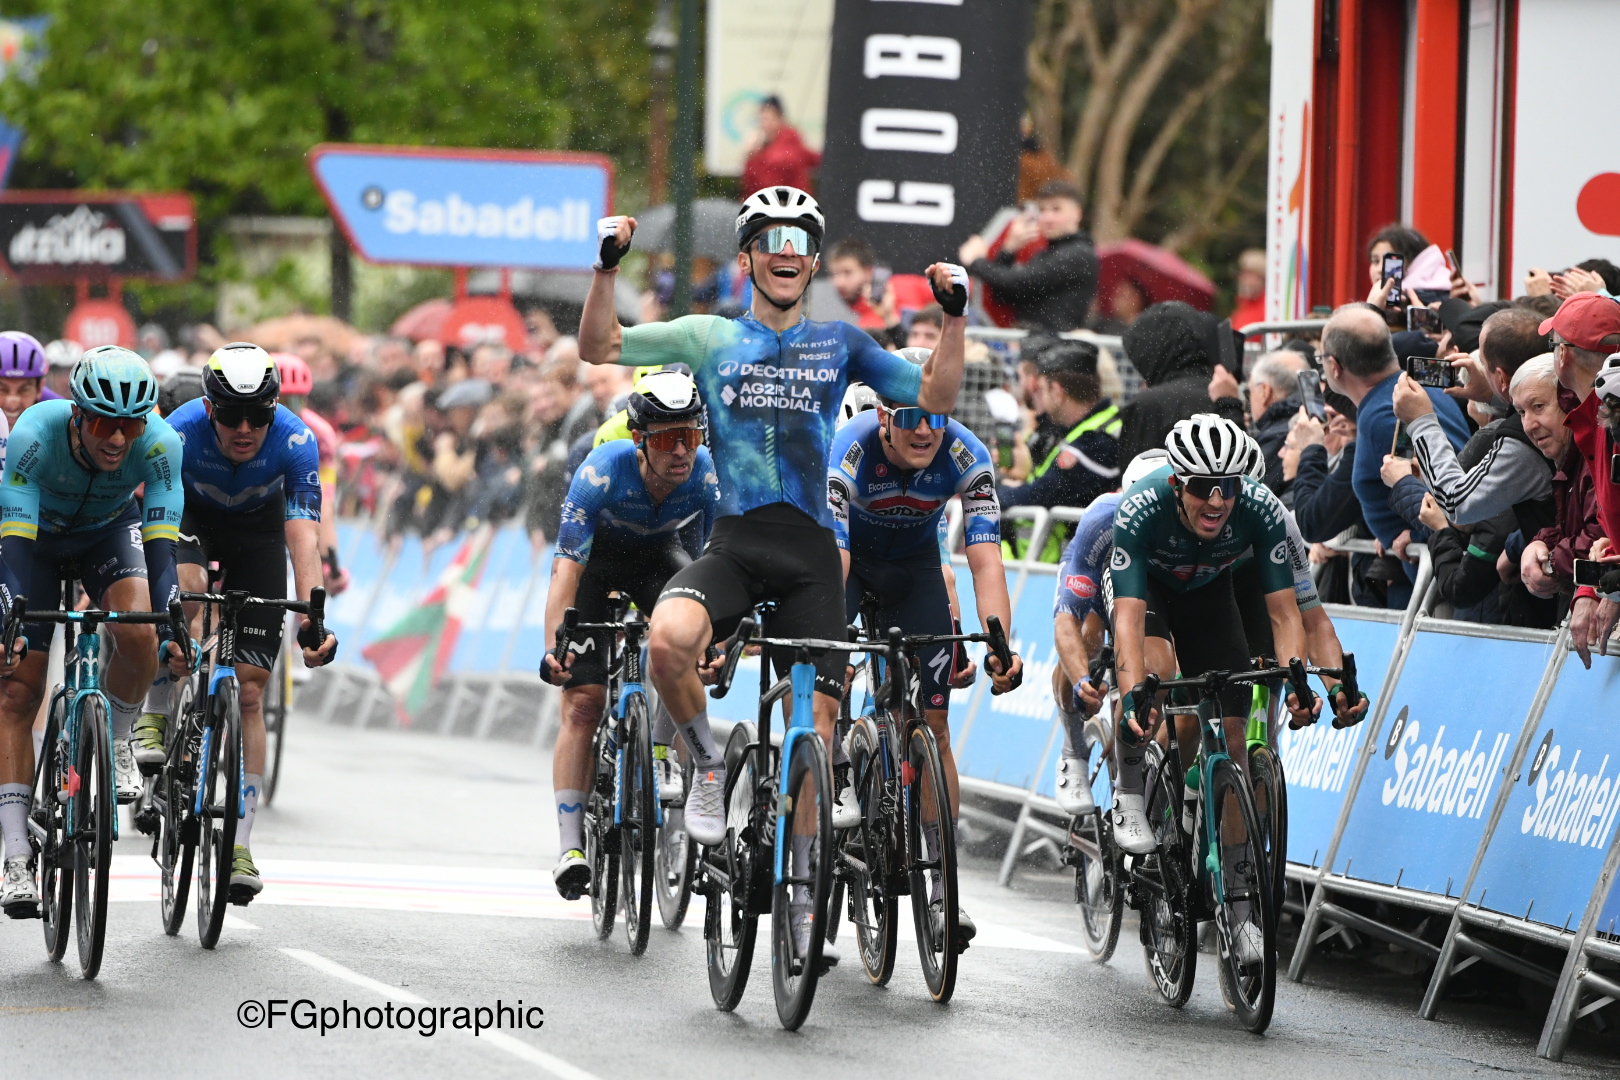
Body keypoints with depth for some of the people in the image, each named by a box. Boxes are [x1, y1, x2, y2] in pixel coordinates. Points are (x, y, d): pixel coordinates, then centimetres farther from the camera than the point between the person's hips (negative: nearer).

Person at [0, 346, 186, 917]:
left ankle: (117, 741, 1)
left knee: (137, 634, -30)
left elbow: (161, 544, -33)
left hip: (110, 529, 1)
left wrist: (171, 630, -44)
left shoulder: (159, 444, -32)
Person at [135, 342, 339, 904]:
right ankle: (155, 716, -14)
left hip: (258, 530, 1)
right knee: (187, 587, -37)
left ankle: (240, 844, -3)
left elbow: (303, 538, -37)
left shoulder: (294, 441, -32)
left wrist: (312, 620, -50)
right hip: (193, 517, 0)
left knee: (249, 690, -6)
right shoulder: (181, 433, -33)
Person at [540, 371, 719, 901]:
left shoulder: (710, 476, -29)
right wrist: (554, 647, -49)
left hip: (659, 553, 2)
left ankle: (659, 753, -15)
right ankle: (572, 846, -9)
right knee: (583, 700, -11)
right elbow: (566, 568, -37)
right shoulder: (602, 472, -36)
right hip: (595, 558, -2)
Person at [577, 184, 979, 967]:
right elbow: (598, 348, 7)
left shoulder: (839, 344, 12)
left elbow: (934, 398, 10)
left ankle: (804, 894, 13)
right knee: (668, 639, -33)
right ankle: (709, 766, -4)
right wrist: (606, 269, -6)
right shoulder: (709, 338, 9)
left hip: (810, 556, 1)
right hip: (733, 543, -1)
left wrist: (954, 316, -2)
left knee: (814, 730, -2)